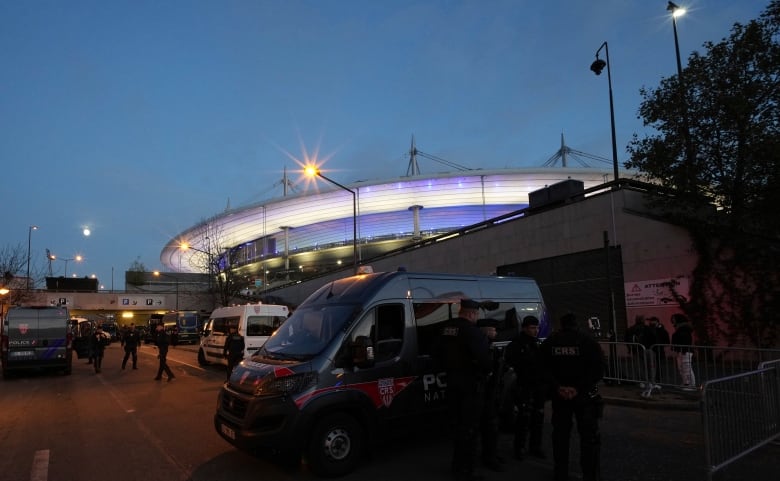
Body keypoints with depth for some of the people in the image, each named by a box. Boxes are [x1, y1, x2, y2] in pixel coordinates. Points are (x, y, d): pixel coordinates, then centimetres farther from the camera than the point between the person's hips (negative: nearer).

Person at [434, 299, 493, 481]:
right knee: (469, 428, 2)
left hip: (453, 382, 8)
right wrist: (487, 369, -8)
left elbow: (437, 352, 15)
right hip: (471, 384, -8)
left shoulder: (446, 328, 6)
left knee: (458, 424, 20)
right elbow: (484, 357, -27)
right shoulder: (471, 331, -20)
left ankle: (458, 466, 32)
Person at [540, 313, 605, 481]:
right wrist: (579, 388, -14)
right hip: (585, 395, -3)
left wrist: (558, 387, -10)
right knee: (589, 436, 5)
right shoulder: (588, 340, -5)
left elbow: (544, 368, -5)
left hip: (559, 394, 3)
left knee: (560, 435, 13)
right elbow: (598, 369, -12)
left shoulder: (549, 342, 2)